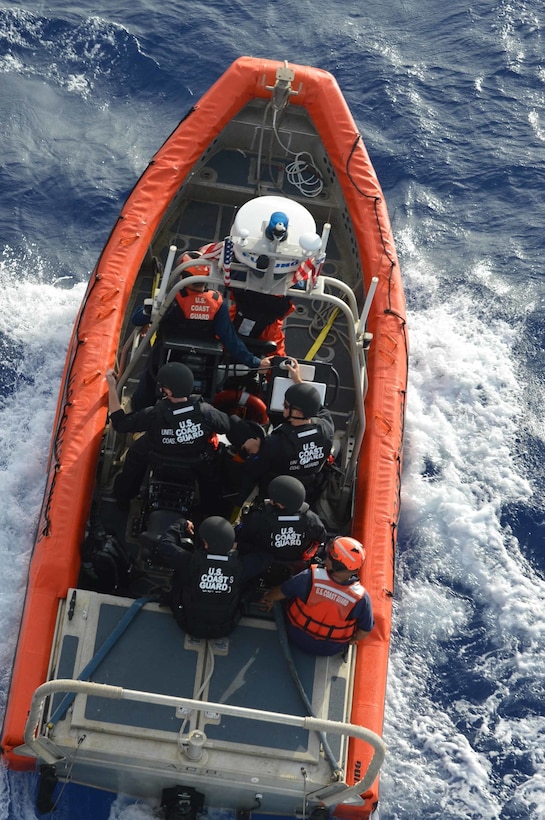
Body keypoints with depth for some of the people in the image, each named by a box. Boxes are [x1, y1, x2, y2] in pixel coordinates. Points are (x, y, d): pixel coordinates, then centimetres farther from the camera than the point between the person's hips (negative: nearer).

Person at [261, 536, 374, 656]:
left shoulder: (310, 578, -31)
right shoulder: (361, 598, -30)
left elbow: (281, 592, -13)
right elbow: (365, 630, -14)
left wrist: (268, 598, 10)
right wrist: (353, 640, 9)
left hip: (297, 638, 0)